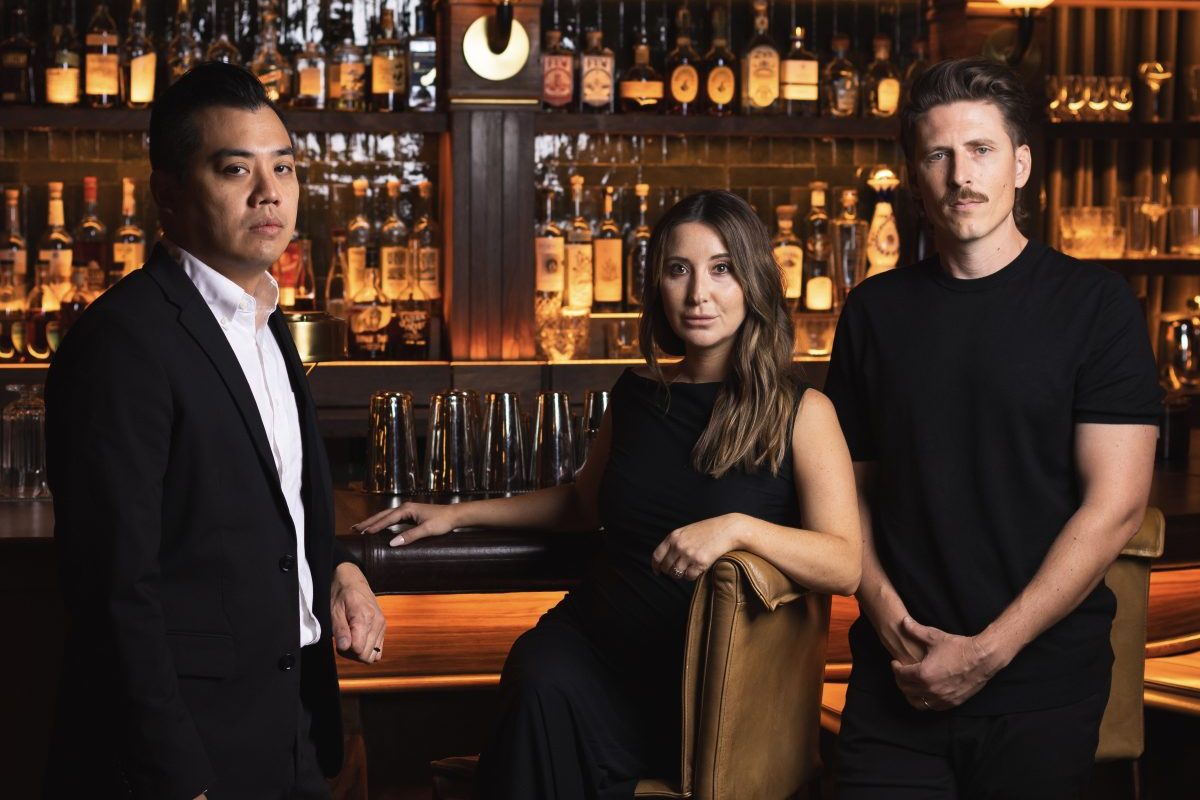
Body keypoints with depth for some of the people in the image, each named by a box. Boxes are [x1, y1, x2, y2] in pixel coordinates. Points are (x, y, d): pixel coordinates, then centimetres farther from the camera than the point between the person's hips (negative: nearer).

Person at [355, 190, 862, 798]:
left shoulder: (800, 412, -2)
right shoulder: (636, 394, 11)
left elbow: (845, 565, -14)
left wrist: (738, 527, -29)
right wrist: (458, 514, 26)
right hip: (593, 637, 4)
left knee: (548, 697, -32)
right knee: (541, 675, -33)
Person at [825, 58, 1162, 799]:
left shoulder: (1094, 303, -4)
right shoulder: (877, 309, 6)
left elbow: (1116, 504, -9)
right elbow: (852, 485, 9)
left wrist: (989, 653, -13)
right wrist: (886, 613, -8)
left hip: (1043, 683, -2)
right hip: (899, 682, 2)